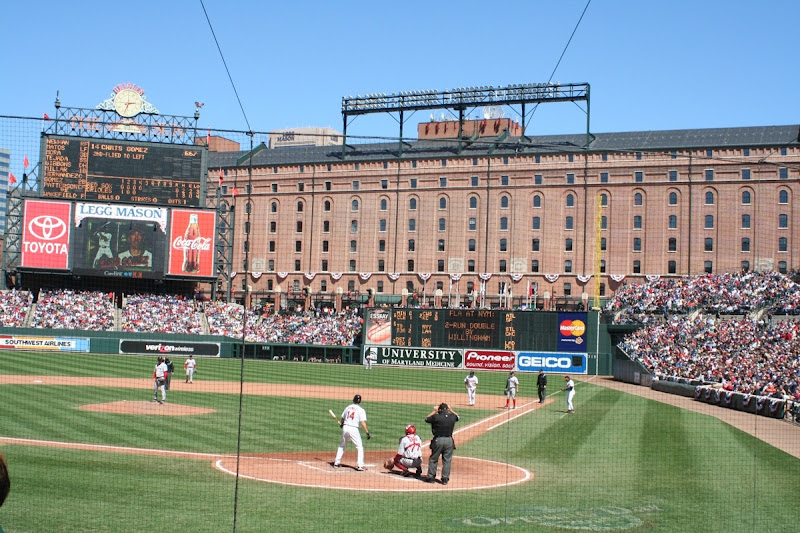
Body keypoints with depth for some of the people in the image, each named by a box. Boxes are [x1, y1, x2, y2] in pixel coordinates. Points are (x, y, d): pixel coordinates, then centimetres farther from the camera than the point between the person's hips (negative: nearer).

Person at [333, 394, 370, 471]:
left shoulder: (348, 407, 9)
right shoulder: (361, 410, -5)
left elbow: (342, 418, 21)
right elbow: (363, 423, -14)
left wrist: (341, 424, 42)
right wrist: (367, 433, -11)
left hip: (345, 427, 5)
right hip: (353, 429, -5)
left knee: (342, 445, 22)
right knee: (360, 447, 3)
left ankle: (336, 463, 23)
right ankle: (360, 465, -6)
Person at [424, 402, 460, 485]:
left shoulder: (436, 417, -11)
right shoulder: (452, 417, -1)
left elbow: (426, 419, 7)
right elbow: (457, 415, 23)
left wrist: (434, 411, 13)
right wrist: (450, 410, 27)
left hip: (438, 440, -2)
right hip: (449, 440, 2)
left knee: (433, 459, 12)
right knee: (447, 460, 9)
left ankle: (431, 477, 16)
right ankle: (445, 478, 9)